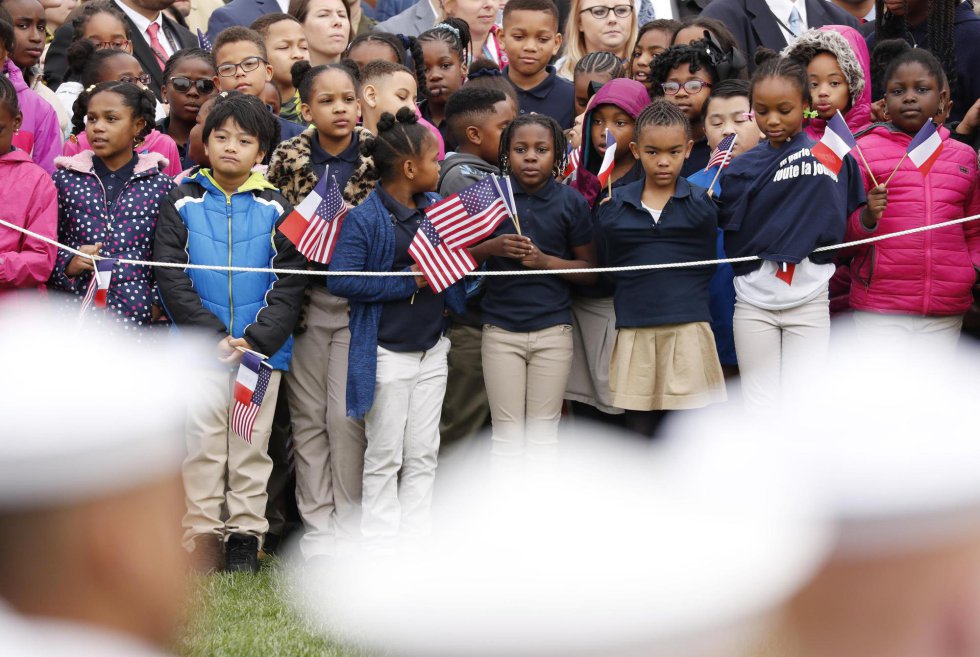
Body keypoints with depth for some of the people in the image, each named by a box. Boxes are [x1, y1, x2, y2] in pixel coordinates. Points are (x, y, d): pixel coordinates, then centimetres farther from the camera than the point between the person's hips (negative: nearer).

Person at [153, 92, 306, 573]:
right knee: (202, 440, -1)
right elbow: (171, 276, -3)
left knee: (251, 444, 6)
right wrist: (214, 334, -12)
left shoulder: (276, 210, 5)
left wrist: (257, 339, -12)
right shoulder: (183, 204, 3)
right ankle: (202, 535, 6)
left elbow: (289, 283, 1)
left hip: (262, 348, 1)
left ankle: (245, 535, 13)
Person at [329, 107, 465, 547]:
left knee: (423, 454, 9)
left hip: (432, 350, 6)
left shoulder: (437, 208, 7)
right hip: (387, 354, -6)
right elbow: (341, 280, -22)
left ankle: (415, 539, 15)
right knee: (385, 456, 1)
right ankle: (380, 545, 9)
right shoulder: (365, 218, -13)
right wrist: (407, 283, -20)